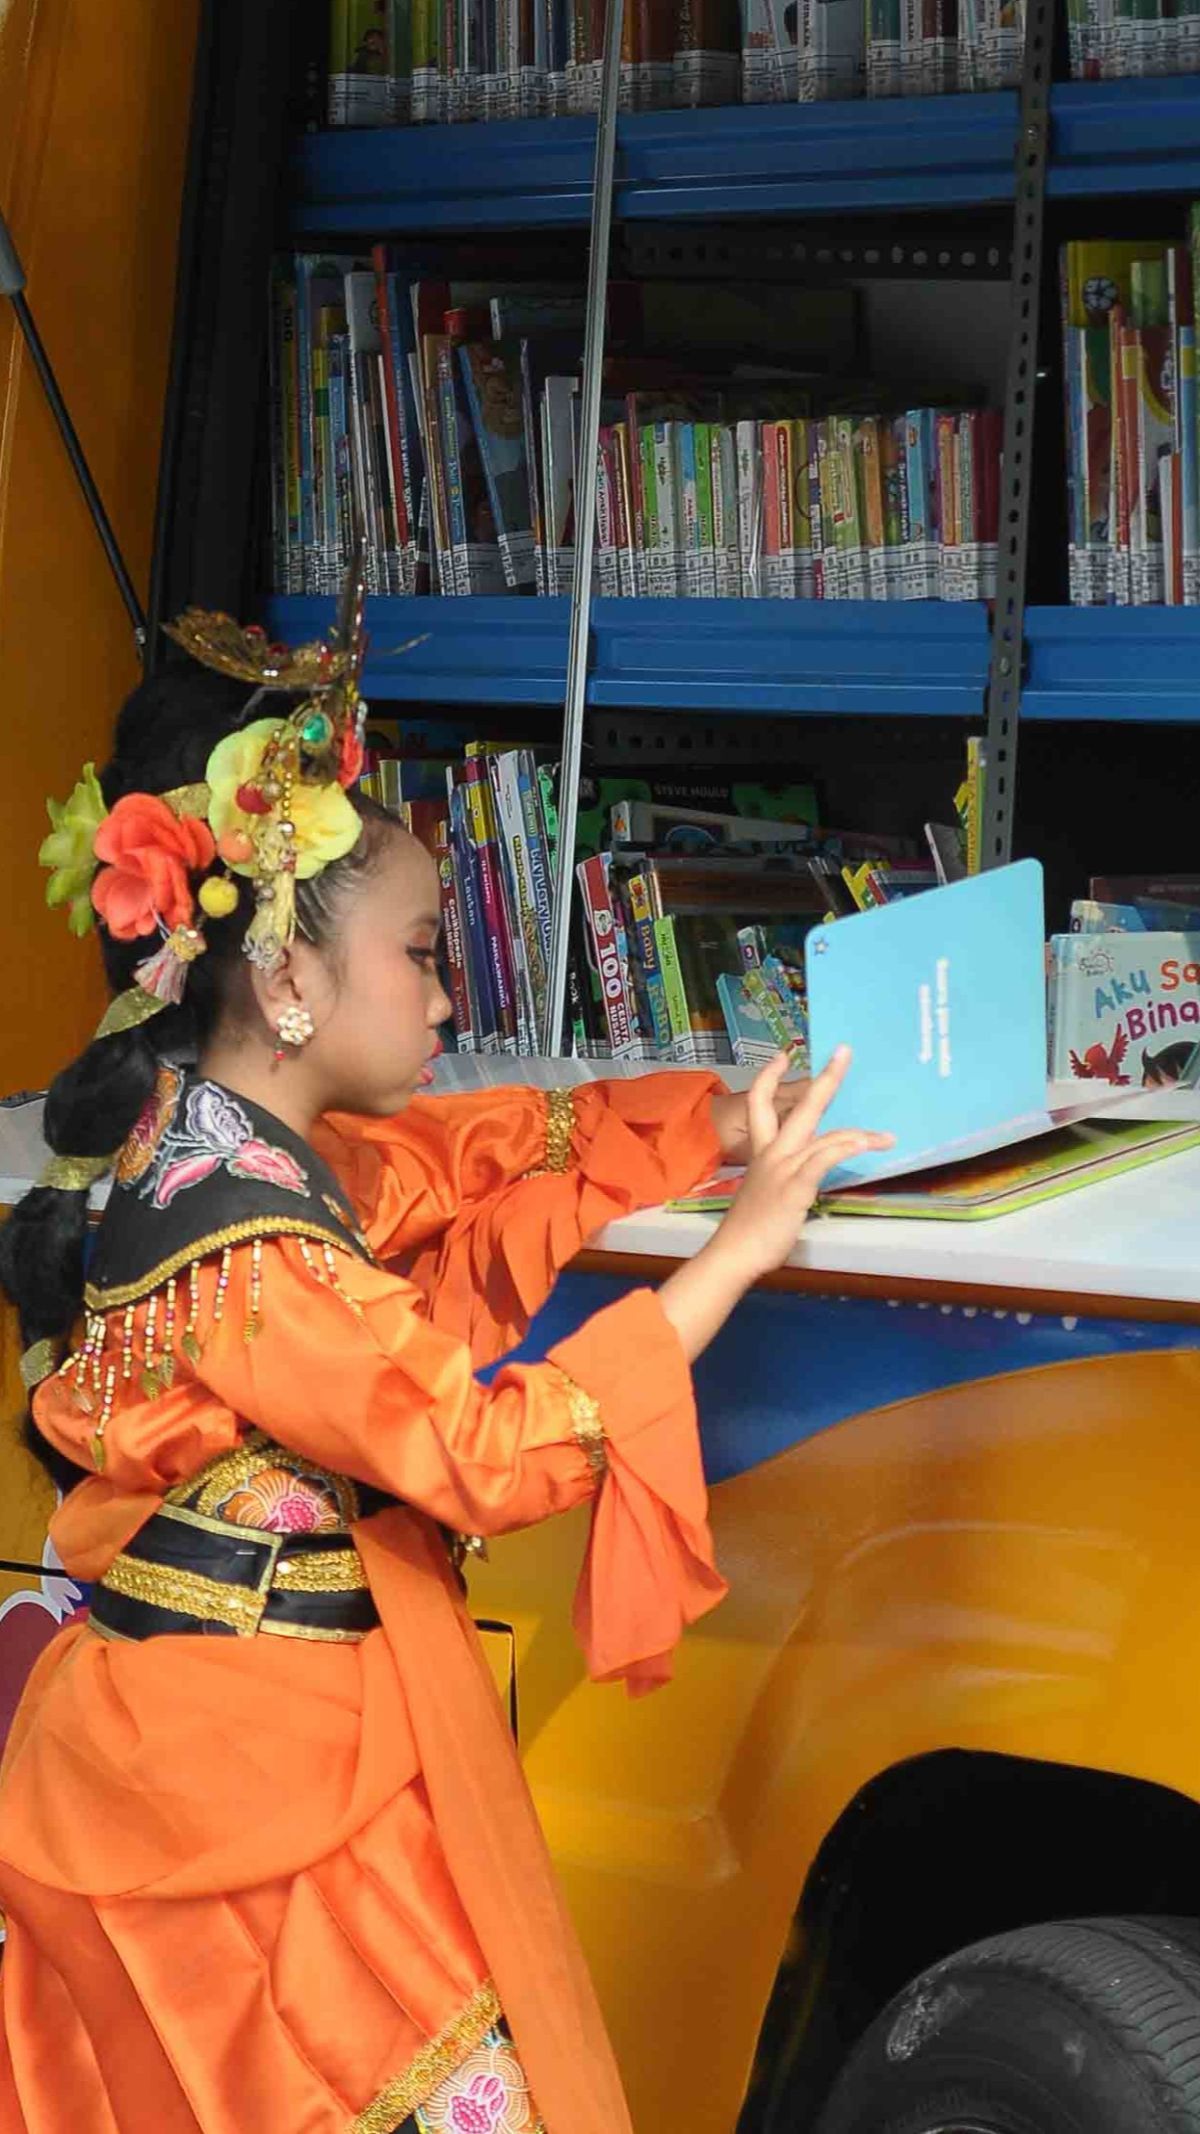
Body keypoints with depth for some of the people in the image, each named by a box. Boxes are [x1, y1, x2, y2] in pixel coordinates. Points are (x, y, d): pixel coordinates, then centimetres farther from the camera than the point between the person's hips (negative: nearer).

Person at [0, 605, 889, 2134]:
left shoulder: (219, 1142, 3)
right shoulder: (242, 1249, -26)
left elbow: (467, 1153, 13)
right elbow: (489, 1455, -24)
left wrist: (720, 1123, 5)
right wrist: (742, 1246, -20)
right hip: (252, 1777, -9)